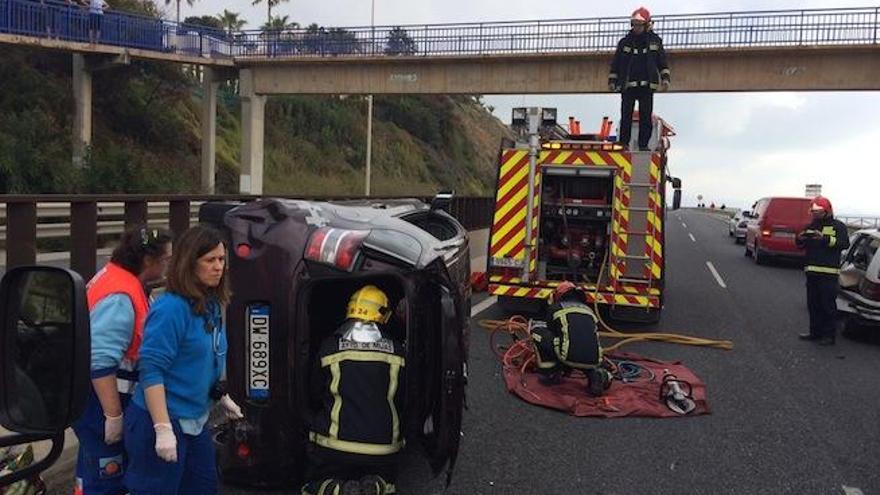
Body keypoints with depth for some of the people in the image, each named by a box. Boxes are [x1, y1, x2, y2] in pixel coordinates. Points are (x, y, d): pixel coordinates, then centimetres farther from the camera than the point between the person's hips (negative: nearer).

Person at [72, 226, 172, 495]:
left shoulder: (116, 275, 6)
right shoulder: (120, 297, -27)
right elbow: (101, 362, -30)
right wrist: (113, 415, -26)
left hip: (97, 394, 10)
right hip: (98, 398, -10)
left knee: (95, 467, 24)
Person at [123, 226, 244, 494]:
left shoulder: (212, 306, 6)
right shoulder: (171, 308, -19)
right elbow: (151, 370, -23)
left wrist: (221, 396, 16)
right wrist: (163, 429, -26)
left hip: (195, 421, 8)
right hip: (159, 422, -8)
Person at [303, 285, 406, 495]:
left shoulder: (329, 347, -4)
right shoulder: (396, 351, 0)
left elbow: (316, 392, 10)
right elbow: (400, 399, 10)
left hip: (335, 445, -1)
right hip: (383, 450, 2)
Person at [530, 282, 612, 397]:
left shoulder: (554, 308, 17)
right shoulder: (588, 310, 29)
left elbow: (551, 333, 27)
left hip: (570, 356, -5)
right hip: (593, 360, 5)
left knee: (537, 332, 14)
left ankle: (550, 374, 14)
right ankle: (595, 374, 8)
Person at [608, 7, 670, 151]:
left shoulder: (655, 41, 8)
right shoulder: (625, 42, 8)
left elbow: (662, 62, 13)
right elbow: (615, 64, 11)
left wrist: (665, 78, 1)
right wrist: (612, 81, 5)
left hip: (647, 85, 0)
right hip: (628, 85, 0)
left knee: (646, 117, -2)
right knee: (626, 116, -4)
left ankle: (643, 144, 1)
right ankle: (623, 143, 0)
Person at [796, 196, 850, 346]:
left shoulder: (838, 226, -1)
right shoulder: (811, 226, 18)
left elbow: (845, 243, -15)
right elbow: (802, 245, 22)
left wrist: (825, 239, -26)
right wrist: (799, 239, -2)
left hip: (829, 273, -6)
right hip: (812, 271, 6)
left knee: (828, 305, -4)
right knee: (813, 305, 10)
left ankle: (829, 335, 1)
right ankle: (815, 332, 18)